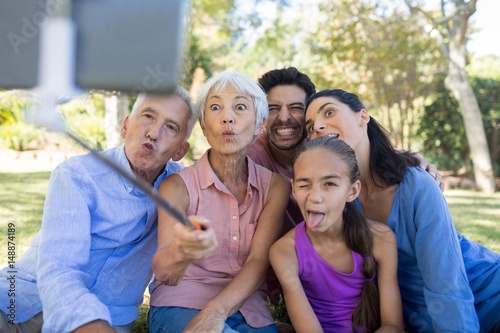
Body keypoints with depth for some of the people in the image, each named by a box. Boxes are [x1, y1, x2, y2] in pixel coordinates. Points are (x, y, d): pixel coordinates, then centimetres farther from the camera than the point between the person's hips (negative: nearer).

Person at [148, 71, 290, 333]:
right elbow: (165, 274, -16)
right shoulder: (178, 186, -4)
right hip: (180, 307, -3)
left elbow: (259, 261, -7)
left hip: (248, 311, 3)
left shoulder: (275, 186, 3)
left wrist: (216, 311, -23)